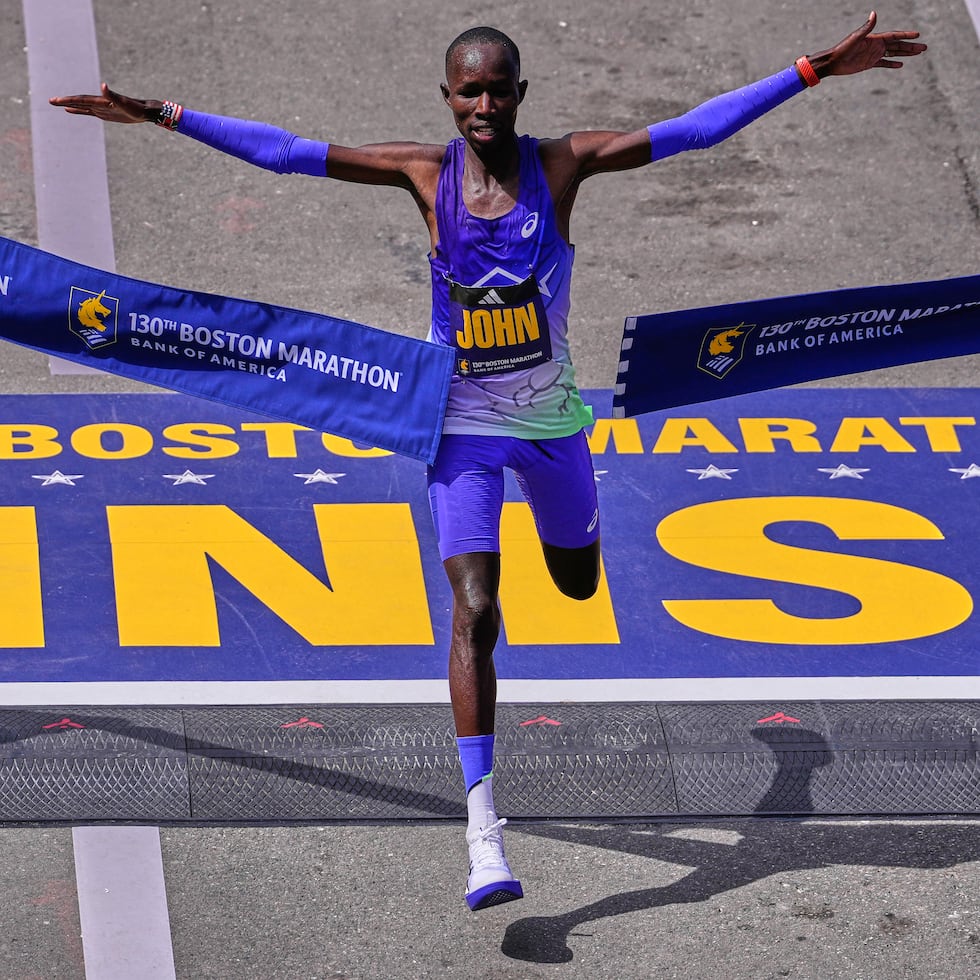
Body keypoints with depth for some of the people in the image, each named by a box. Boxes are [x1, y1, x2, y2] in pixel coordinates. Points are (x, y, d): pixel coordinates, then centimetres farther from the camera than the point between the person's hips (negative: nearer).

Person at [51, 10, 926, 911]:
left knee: (578, 584, 22)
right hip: (465, 423, -2)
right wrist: (166, 117, -11)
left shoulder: (562, 164, -12)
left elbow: (698, 127, -16)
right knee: (475, 613, -14)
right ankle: (483, 828, -15)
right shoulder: (425, 173, -11)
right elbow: (286, 152, -8)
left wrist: (816, 71, -22)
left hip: (550, 414, 2)